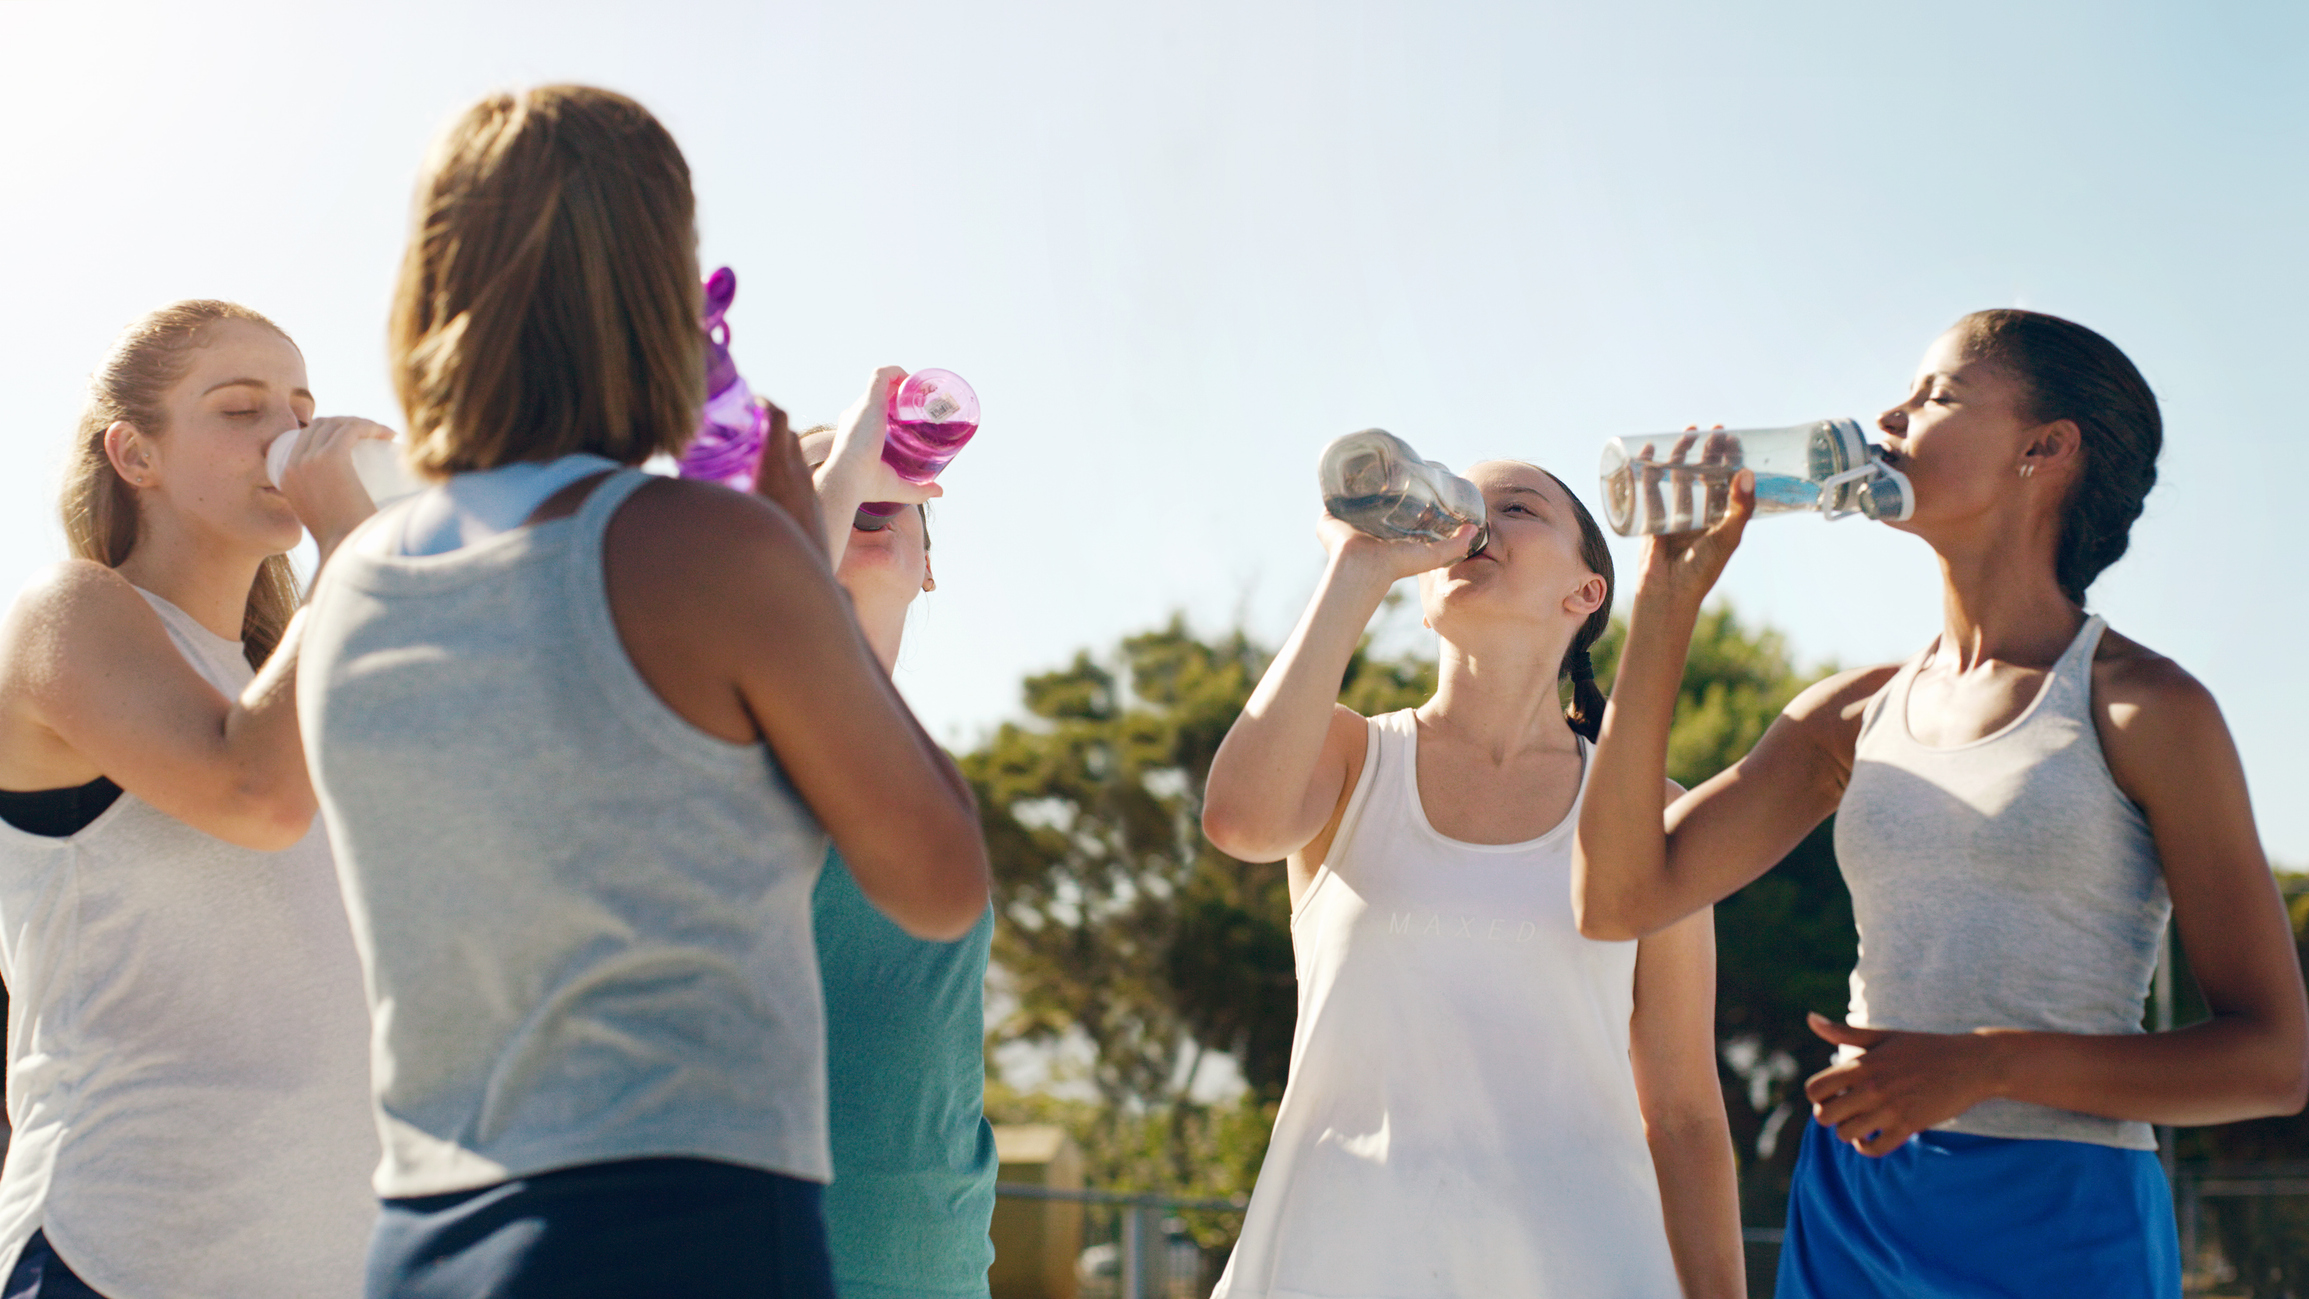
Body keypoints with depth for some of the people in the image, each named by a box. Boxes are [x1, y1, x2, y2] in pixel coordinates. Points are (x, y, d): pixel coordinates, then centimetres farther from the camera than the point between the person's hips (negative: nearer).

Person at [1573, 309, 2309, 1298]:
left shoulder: (2143, 710, -4)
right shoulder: (1852, 717, 10)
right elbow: (1620, 899, 1)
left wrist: (1987, 1066, -18)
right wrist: (1668, 600, 1)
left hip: (2058, 1219, -4)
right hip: (1851, 1210, 4)